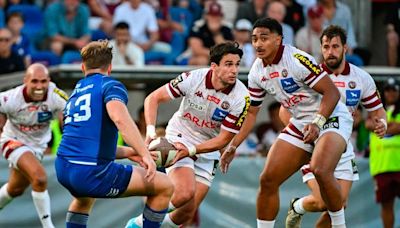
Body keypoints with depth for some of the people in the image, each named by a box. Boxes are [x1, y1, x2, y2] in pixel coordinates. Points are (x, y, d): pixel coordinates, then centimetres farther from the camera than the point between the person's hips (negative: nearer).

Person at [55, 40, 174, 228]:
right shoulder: (110, 85, 1)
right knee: (164, 186, 2)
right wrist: (145, 154, -23)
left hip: (63, 170, 8)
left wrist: (129, 153, 30)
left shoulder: (75, 95, 24)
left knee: (84, 197, 44)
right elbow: (119, 118, -21)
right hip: (92, 173, -8)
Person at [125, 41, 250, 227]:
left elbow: (223, 139, -13)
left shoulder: (241, 97, -18)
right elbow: (153, 98, -11)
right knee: (185, 192, -26)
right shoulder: (193, 78, -20)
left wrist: (191, 150, -24)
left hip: (207, 151, 3)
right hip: (178, 139, -3)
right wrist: (151, 130, -25)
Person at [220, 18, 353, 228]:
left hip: (331, 118, -8)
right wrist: (232, 146, 11)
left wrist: (317, 123, -33)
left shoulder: (297, 60, -21)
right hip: (300, 123, 8)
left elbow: (332, 92, -22)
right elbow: (251, 112, 15)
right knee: (268, 180, 0)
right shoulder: (256, 72, 2)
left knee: (320, 170, -33)